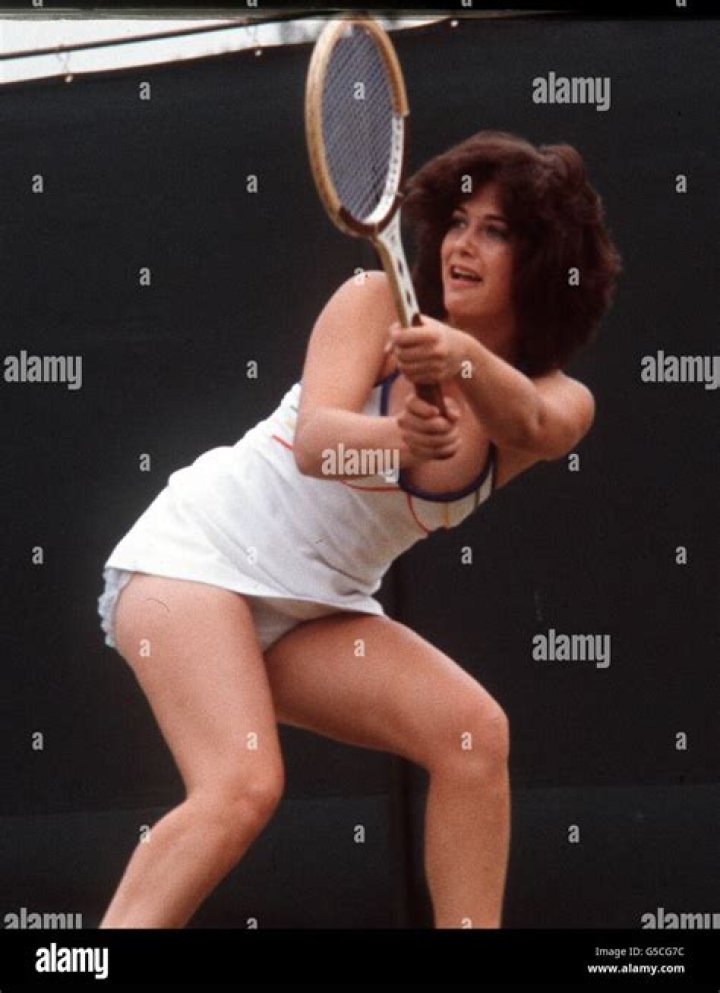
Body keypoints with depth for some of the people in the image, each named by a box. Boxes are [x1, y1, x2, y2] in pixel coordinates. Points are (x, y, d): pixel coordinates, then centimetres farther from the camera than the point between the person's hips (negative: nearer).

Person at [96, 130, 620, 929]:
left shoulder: (562, 402, -1)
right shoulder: (380, 302, -8)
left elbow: (534, 428, -27)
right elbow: (315, 439, -23)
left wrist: (465, 360, -49)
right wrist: (400, 441, -46)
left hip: (318, 609, 5)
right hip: (199, 553, -5)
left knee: (474, 732, -19)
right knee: (244, 785, -28)